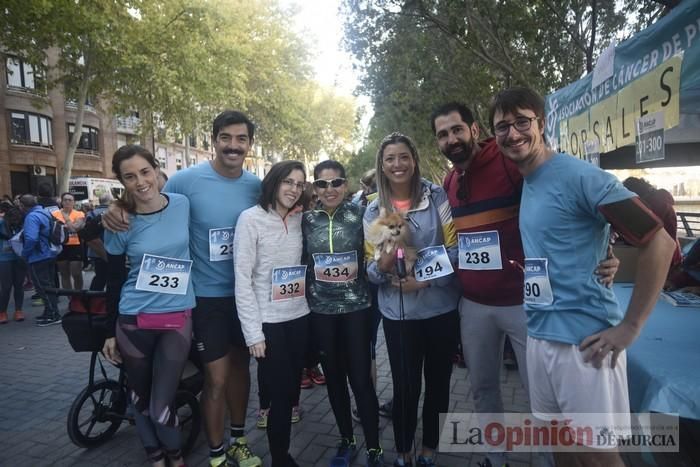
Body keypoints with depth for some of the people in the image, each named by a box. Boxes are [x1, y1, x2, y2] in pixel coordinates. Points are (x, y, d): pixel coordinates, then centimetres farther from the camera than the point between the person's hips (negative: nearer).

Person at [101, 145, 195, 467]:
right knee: (140, 397, 15)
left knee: (161, 406, 0)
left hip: (178, 317, 0)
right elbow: (113, 281, 2)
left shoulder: (183, 204, -5)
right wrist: (110, 332, 5)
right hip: (134, 320, 1)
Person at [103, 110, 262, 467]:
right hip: (208, 295, -4)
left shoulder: (256, 185, -2)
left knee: (240, 364, 18)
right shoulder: (185, 180, -14)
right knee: (216, 377, 0)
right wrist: (118, 212, -22)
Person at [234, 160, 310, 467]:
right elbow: (242, 279, -11)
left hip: (299, 317, 5)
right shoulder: (251, 218, -10)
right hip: (268, 321, -5)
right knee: (280, 394, 3)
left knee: (291, 389, 15)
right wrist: (253, 332, -13)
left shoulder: (300, 219, 5)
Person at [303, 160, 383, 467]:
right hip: (321, 310, 3)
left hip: (356, 307, -2)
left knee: (361, 378, -1)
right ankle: (346, 439, 32)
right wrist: (310, 289, 6)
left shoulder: (360, 214, -3)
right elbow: (300, 262, 10)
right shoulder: (306, 220, 2)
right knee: (334, 377, 13)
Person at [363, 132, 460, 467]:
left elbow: (455, 248, -5)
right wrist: (383, 266, -20)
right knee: (405, 386, 9)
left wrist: (425, 279, -18)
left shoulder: (436, 196, -3)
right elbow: (370, 267, 3)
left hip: (440, 307, 0)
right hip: (398, 312, 0)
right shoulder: (373, 210, 2)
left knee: (438, 381, 15)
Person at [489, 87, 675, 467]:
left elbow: (659, 243, -16)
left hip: (584, 340, -7)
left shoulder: (579, 176, -14)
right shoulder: (523, 184, 10)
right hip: (539, 336, 8)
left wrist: (628, 328, -14)